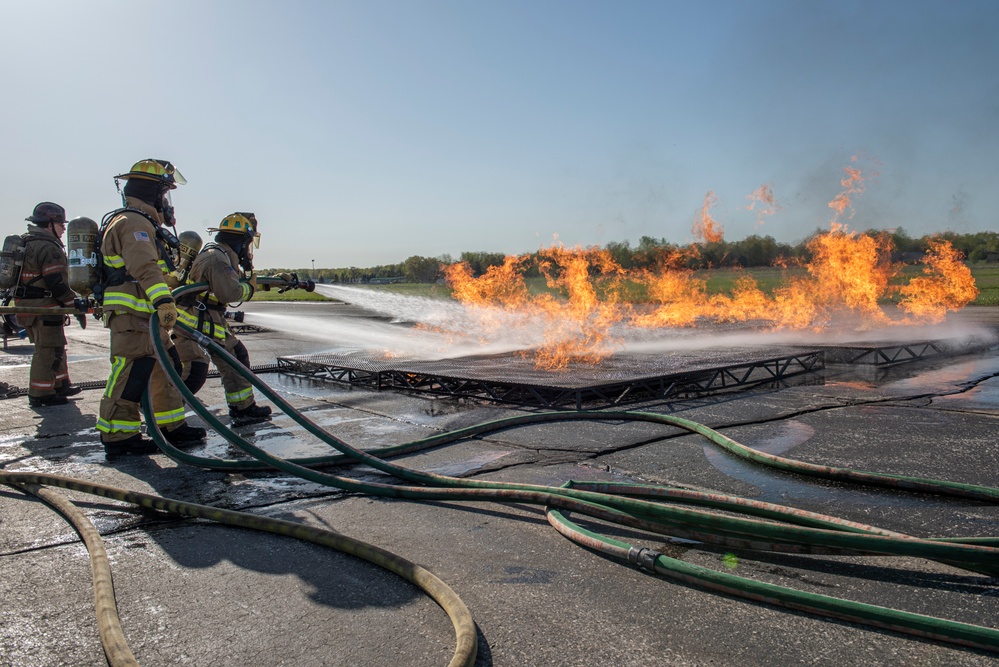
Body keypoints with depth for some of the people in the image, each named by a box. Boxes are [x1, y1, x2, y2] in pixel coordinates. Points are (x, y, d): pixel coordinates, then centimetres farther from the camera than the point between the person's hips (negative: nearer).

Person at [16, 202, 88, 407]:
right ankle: (40, 394, 0)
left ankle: (60, 385, 28)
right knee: (48, 350, -5)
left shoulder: (27, 244, 18)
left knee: (56, 347, 19)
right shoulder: (49, 247, -16)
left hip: (26, 305, 11)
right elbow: (57, 283, -21)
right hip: (44, 307, -11)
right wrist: (76, 303, -15)